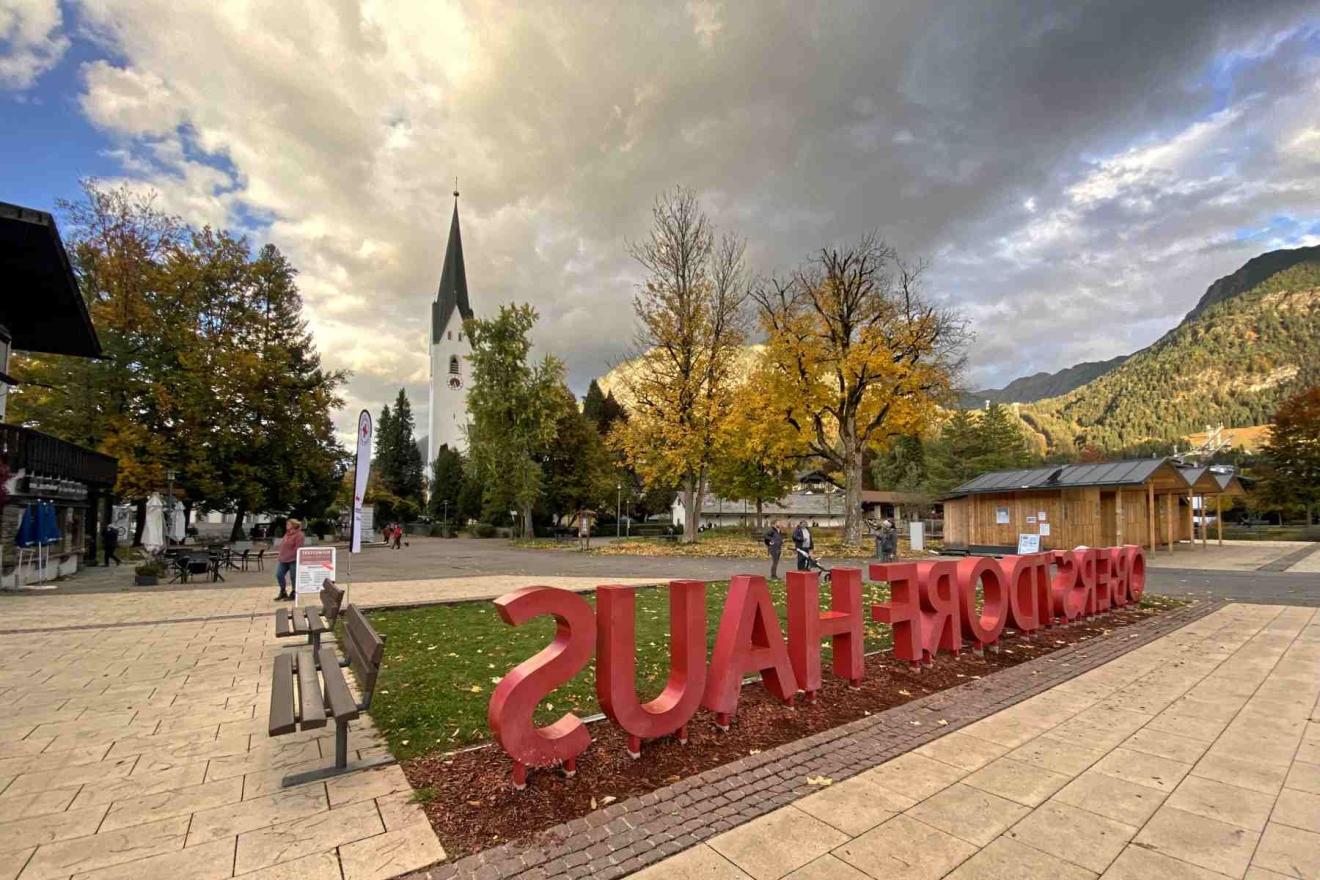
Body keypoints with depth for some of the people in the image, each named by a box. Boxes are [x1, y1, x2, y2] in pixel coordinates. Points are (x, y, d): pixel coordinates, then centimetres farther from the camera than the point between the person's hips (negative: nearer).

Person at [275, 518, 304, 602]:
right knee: (279, 574, 6)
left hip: (293, 560, -9)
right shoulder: (287, 534, 17)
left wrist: (290, 556, -18)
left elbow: (298, 548, -17)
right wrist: (281, 555, 13)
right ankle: (282, 593, 20)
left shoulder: (298, 535, -12)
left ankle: (293, 594, 12)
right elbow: (282, 545, 22)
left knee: (293, 577, 1)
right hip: (283, 560, 9)